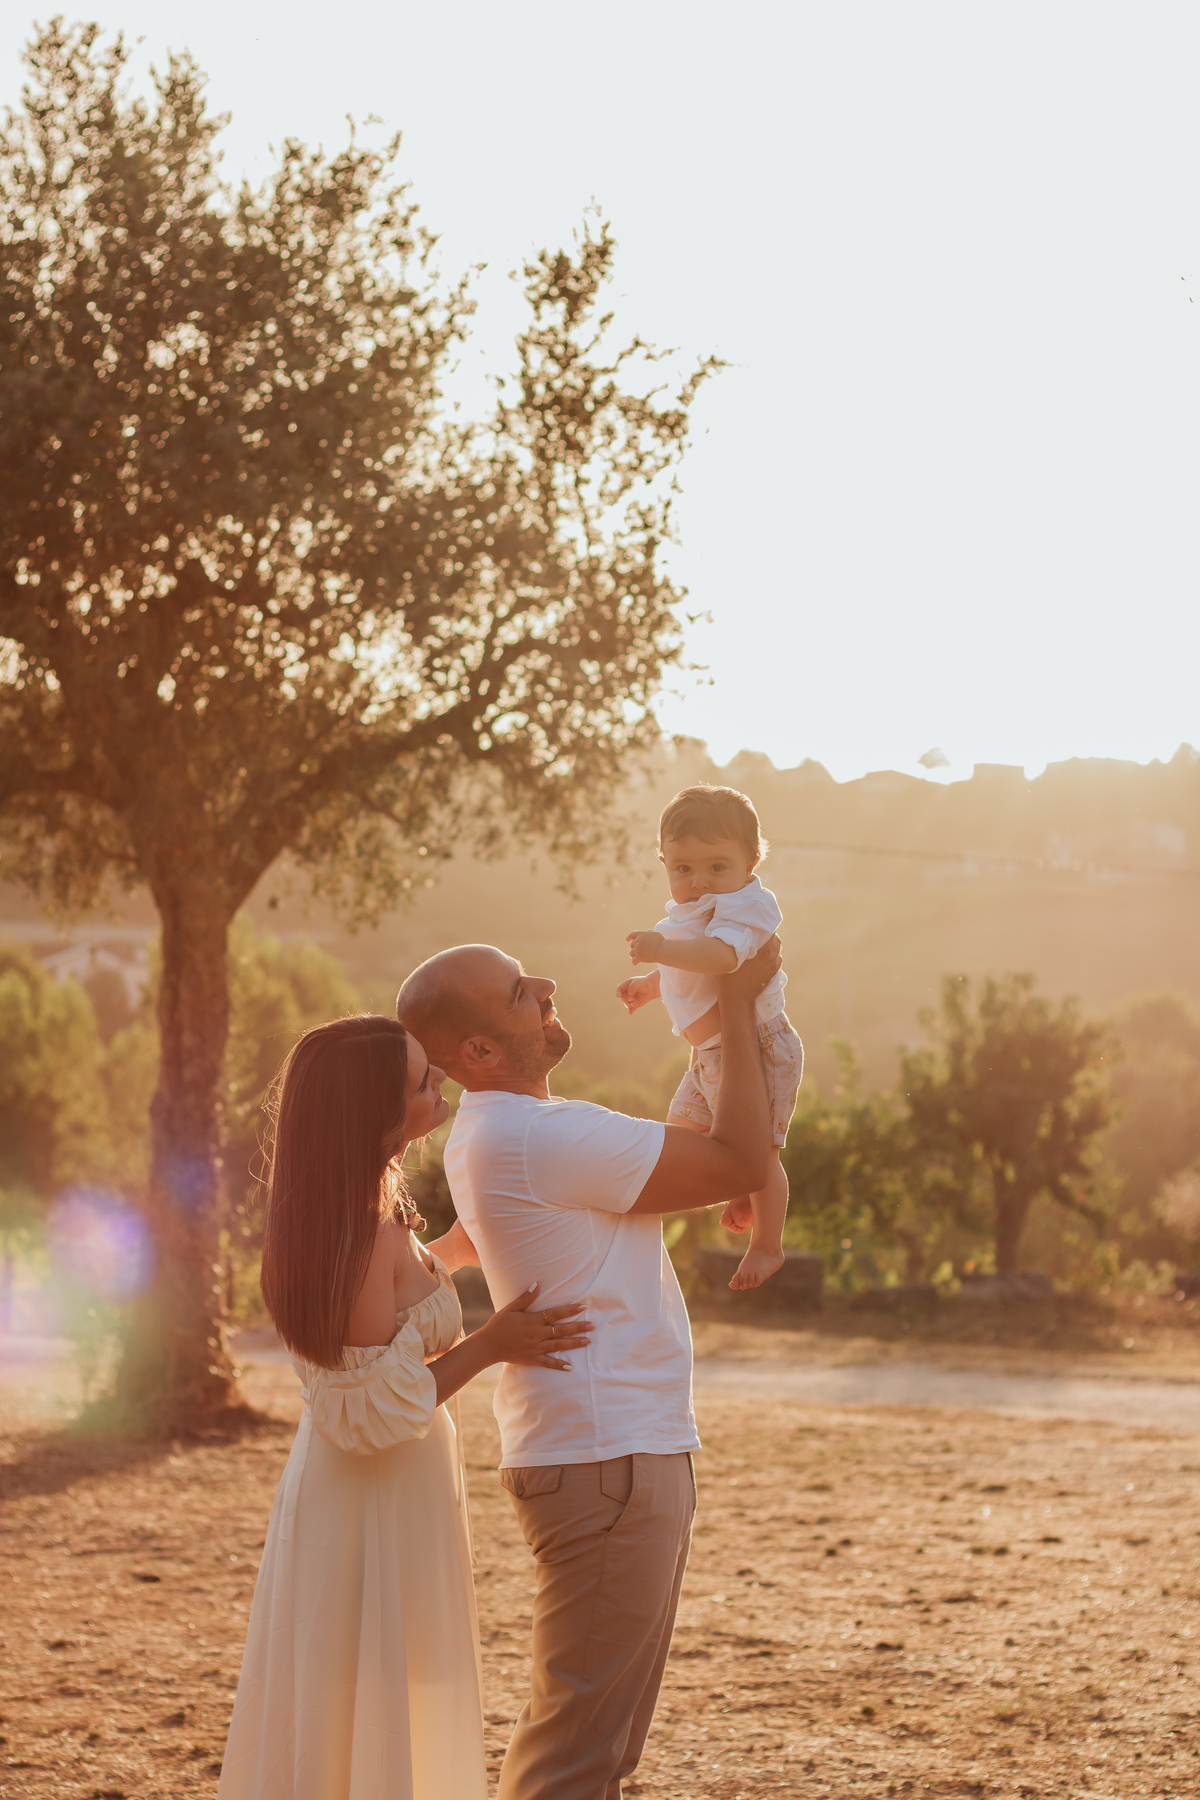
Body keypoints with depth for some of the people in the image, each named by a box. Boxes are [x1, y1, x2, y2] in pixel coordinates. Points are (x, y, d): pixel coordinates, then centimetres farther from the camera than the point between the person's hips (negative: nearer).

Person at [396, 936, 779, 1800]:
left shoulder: (487, 1135, 12)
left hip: (619, 1447, 10)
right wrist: (738, 1000, -10)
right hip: (609, 1463, -10)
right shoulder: (542, 1137, -20)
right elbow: (745, 1161, -18)